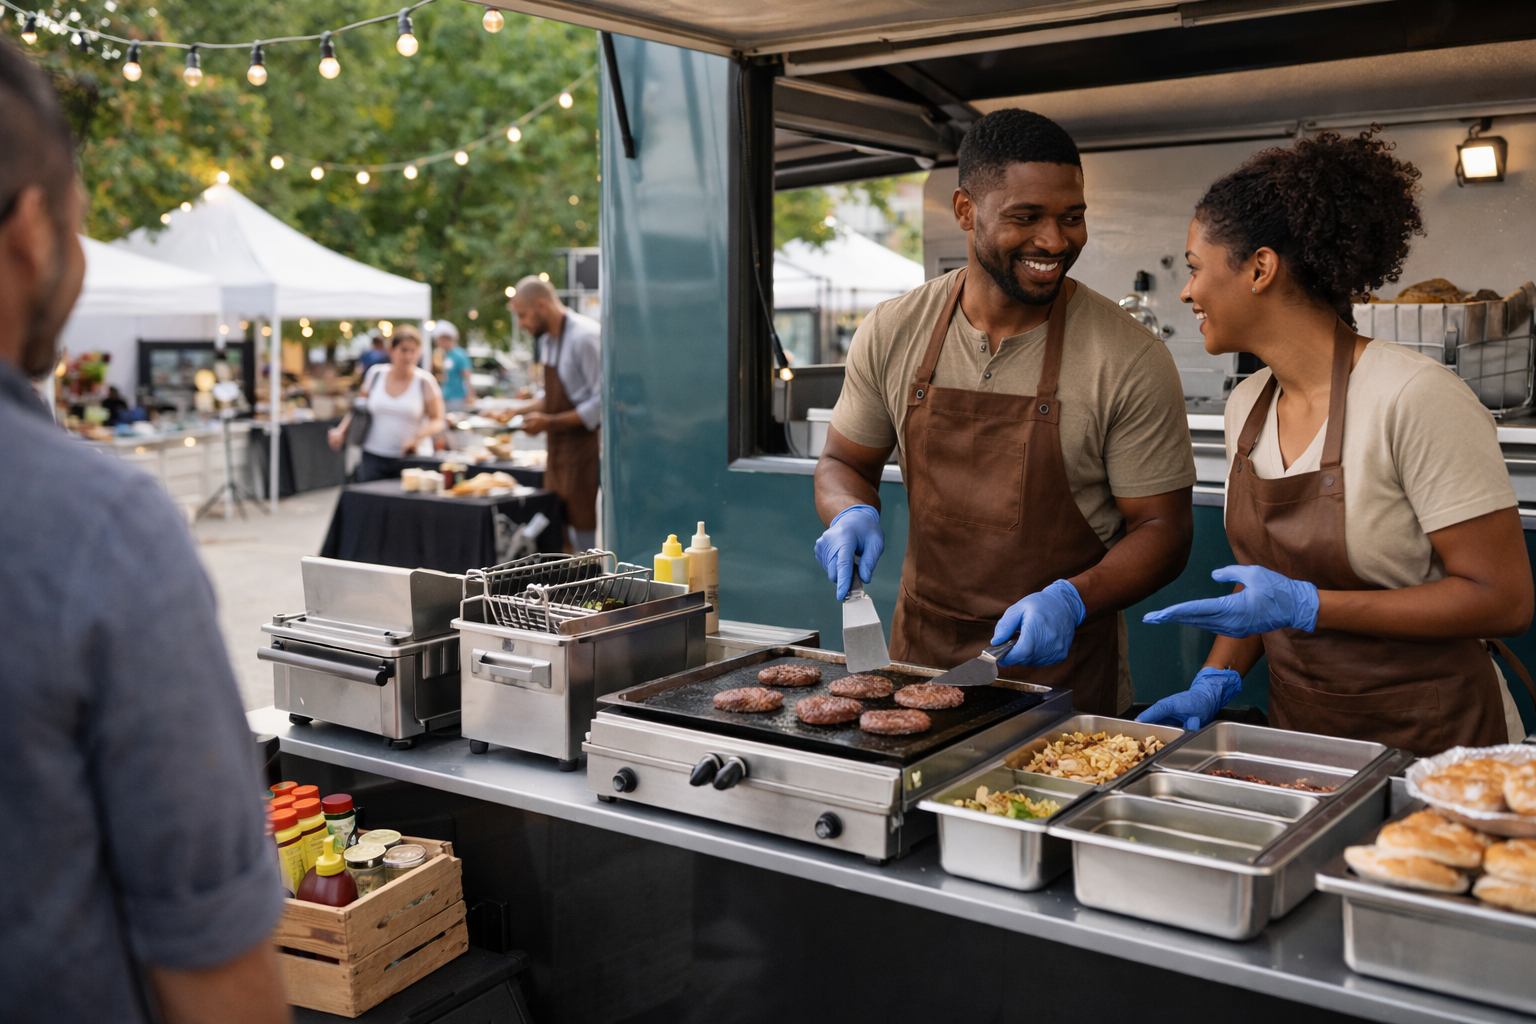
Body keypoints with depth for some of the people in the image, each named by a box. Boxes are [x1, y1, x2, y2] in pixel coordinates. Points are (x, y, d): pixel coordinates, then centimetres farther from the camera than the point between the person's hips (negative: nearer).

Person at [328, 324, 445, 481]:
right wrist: (341, 430, 7)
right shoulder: (376, 374, 7)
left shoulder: (425, 381, 0)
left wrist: (418, 437, -16)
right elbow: (358, 408, 20)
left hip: (407, 460, -1)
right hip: (373, 457, 2)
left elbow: (438, 421, 1)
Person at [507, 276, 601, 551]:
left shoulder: (585, 337, -15)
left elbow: (600, 403, -19)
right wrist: (517, 412, 11)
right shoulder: (548, 340, 14)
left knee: (588, 541, -7)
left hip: (585, 452, -9)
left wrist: (550, 422, -18)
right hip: (559, 453, 9)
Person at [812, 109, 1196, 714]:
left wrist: (1071, 599, -24)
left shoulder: (1130, 359, -12)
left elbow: (1163, 528, -8)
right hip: (921, 655, 3)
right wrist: (853, 515, -12)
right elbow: (845, 463, 10)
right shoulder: (891, 334, -3)